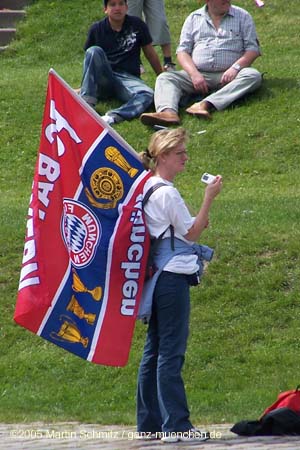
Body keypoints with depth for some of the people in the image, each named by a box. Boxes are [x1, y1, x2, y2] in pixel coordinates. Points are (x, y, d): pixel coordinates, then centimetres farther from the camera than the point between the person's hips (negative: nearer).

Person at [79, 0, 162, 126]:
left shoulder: (137, 25, 5)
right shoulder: (97, 29, 5)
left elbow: (150, 53, 12)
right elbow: (89, 57, 13)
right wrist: (85, 86, 12)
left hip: (128, 78, 0)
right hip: (104, 80, 0)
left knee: (147, 95, -33)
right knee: (94, 51, -29)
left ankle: (112, 117, -55)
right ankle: (87, 103, -37)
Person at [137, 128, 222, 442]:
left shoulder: (148, 189, 14)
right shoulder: (166, 193, -14)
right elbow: (191, 233, -12)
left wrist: (195, 224, 9)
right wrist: (209, 198, -13)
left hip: (157, 278, 10)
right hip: (173, 277, -10)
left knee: (154, 350, 11)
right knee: (171, 351, -8)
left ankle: (149, 423, 15)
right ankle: (176, 425, -8)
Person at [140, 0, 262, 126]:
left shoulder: (242, 16, 10)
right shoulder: (193, 18, 14)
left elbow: (253, 48, 3)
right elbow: (182, 51, 8)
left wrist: (235, 67, -16)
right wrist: (194, 74, -12)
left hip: (229, 75, -1)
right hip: (198, 75, 2)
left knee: (253, 76, -32)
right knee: (165, 78, -19)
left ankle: (205, 105, -47)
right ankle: (168, 112, -50)